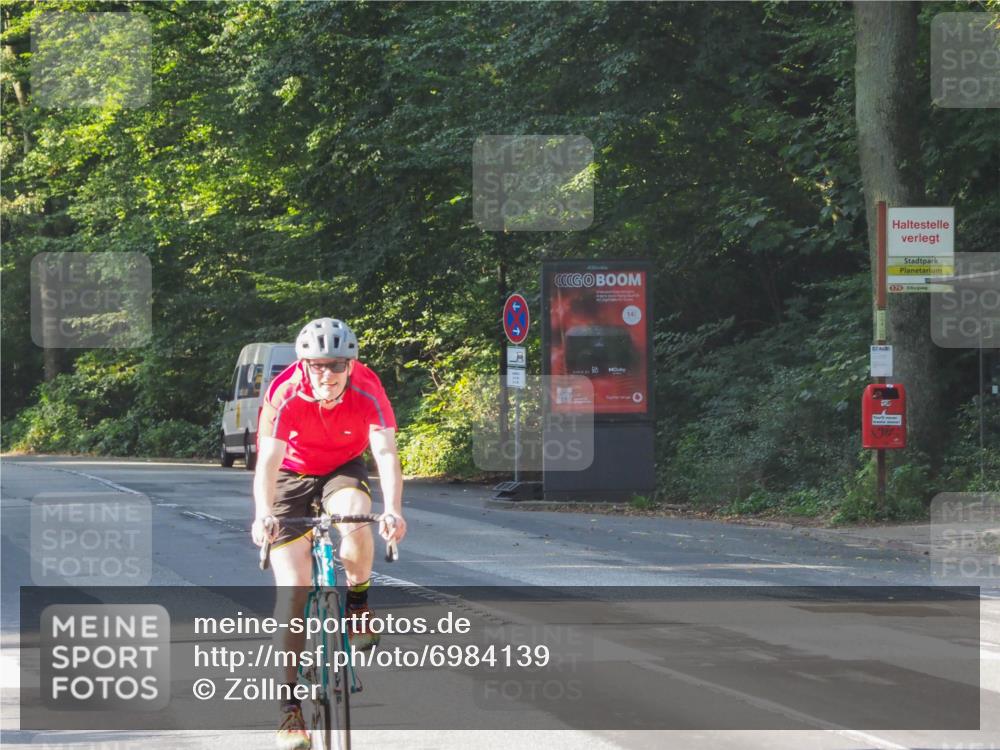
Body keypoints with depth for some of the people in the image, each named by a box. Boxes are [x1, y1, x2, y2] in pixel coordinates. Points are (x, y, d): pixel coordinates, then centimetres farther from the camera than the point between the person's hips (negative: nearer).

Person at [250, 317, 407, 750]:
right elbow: (267, 462, -37)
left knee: (353, 522, -35)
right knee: (293, 587, -11)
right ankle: (290, 705, -2)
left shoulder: (368, 393, -25)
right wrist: (263, 515, -54)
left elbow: (386, 453, -34)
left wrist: (393, 511, -50)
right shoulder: (285, 397, -28)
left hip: (343, 471, 1)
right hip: (292, 476, -1)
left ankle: (358, 603, -5)